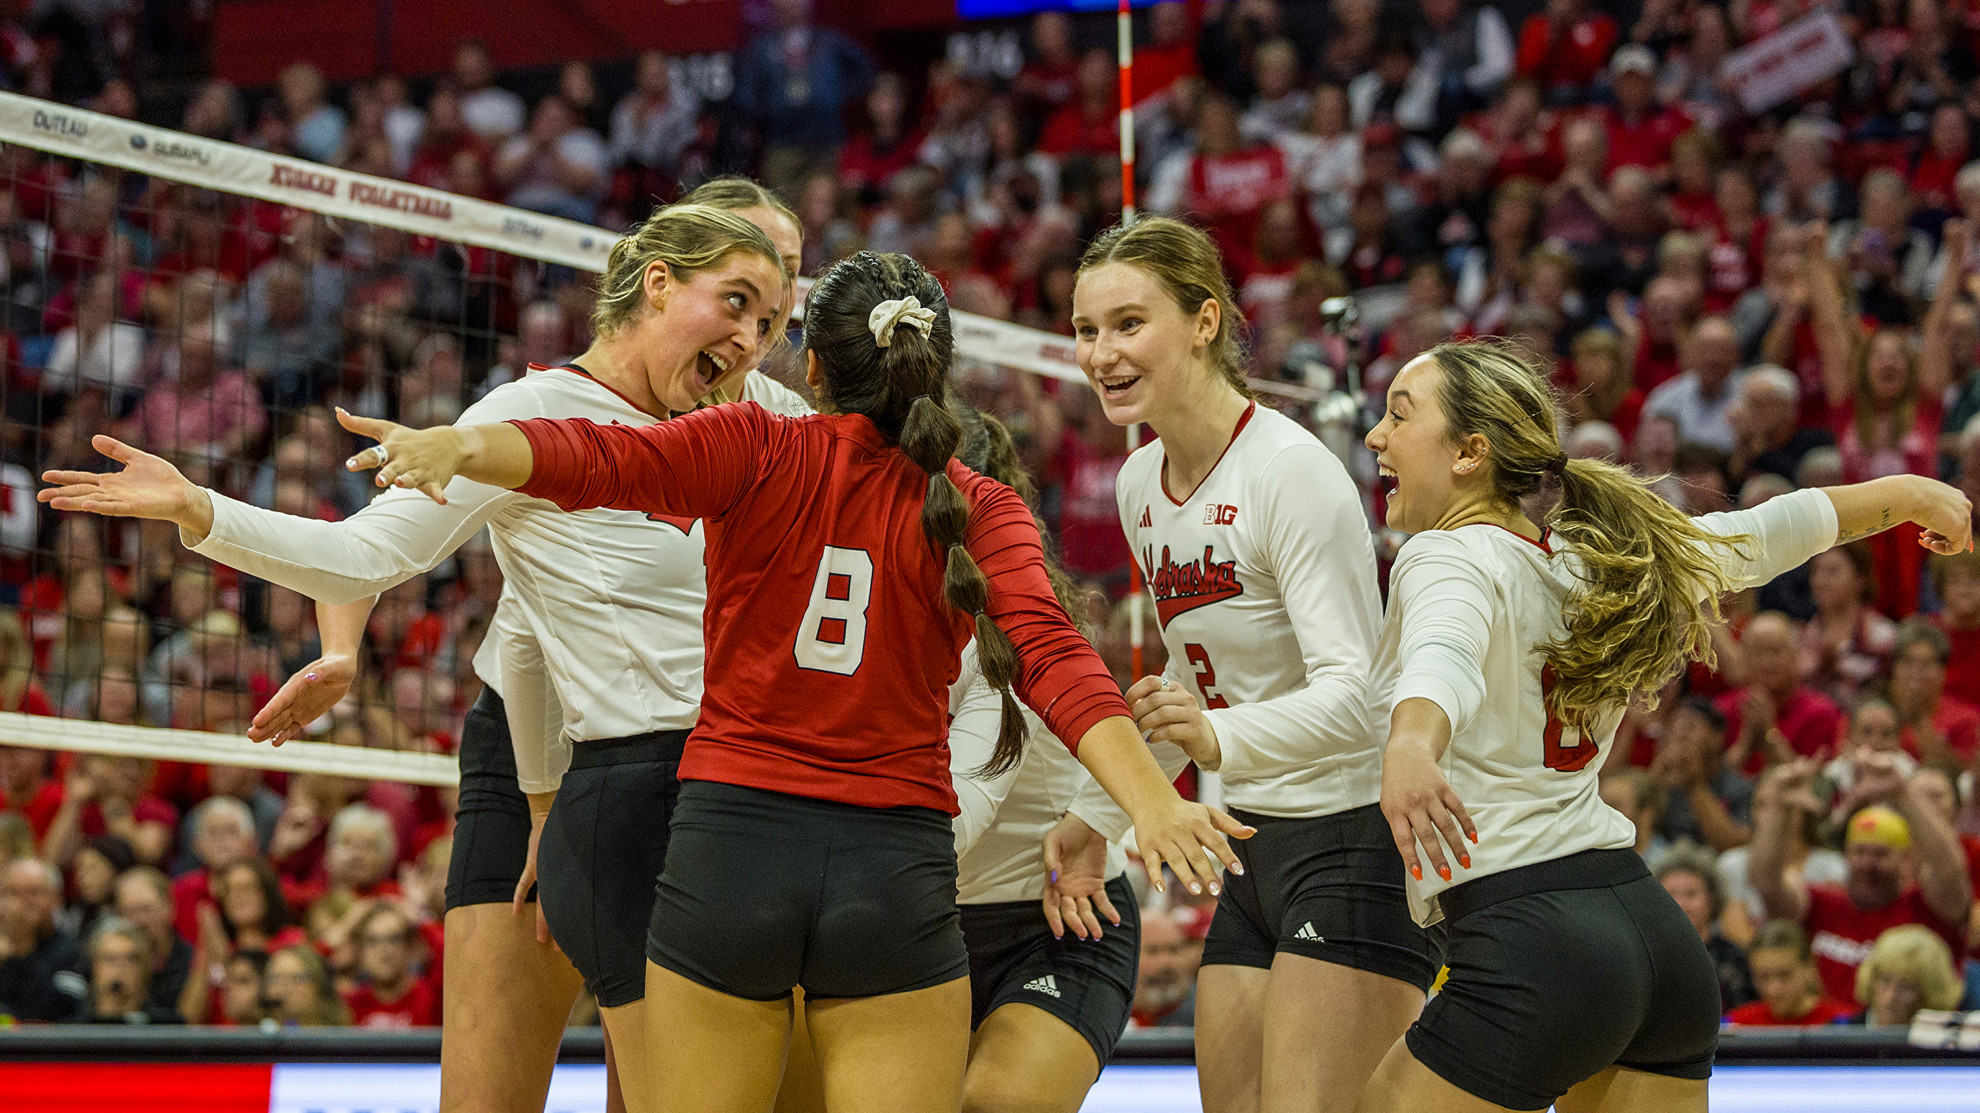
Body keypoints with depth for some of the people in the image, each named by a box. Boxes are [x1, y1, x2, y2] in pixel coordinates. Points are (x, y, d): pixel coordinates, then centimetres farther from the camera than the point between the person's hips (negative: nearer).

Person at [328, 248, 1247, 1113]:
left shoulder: (755, 452, 2)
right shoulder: (981, 510, 4)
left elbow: (599, 459, -17)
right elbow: (1049, 655, -13)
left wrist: (457, 445, -30)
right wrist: (1151, 802, -24)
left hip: (730, 840, 0)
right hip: (895, 872, 0)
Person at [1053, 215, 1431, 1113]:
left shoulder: (1291, 469, -17)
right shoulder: (1139, 484, 8)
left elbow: (1354, 692, -26)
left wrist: (1223, 737, -42)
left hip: (1356, 836, -8)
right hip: (1255, 847, 8)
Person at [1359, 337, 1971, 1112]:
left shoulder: (1449, 559, -8)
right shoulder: (1592, 556, 14)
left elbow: (1443, 660, -32)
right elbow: (1762, 532, 26)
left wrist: (1409, 745, -55)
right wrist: (1908, 495, 43)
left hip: (1530, 945, -8)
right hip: (1654, 928, 8)